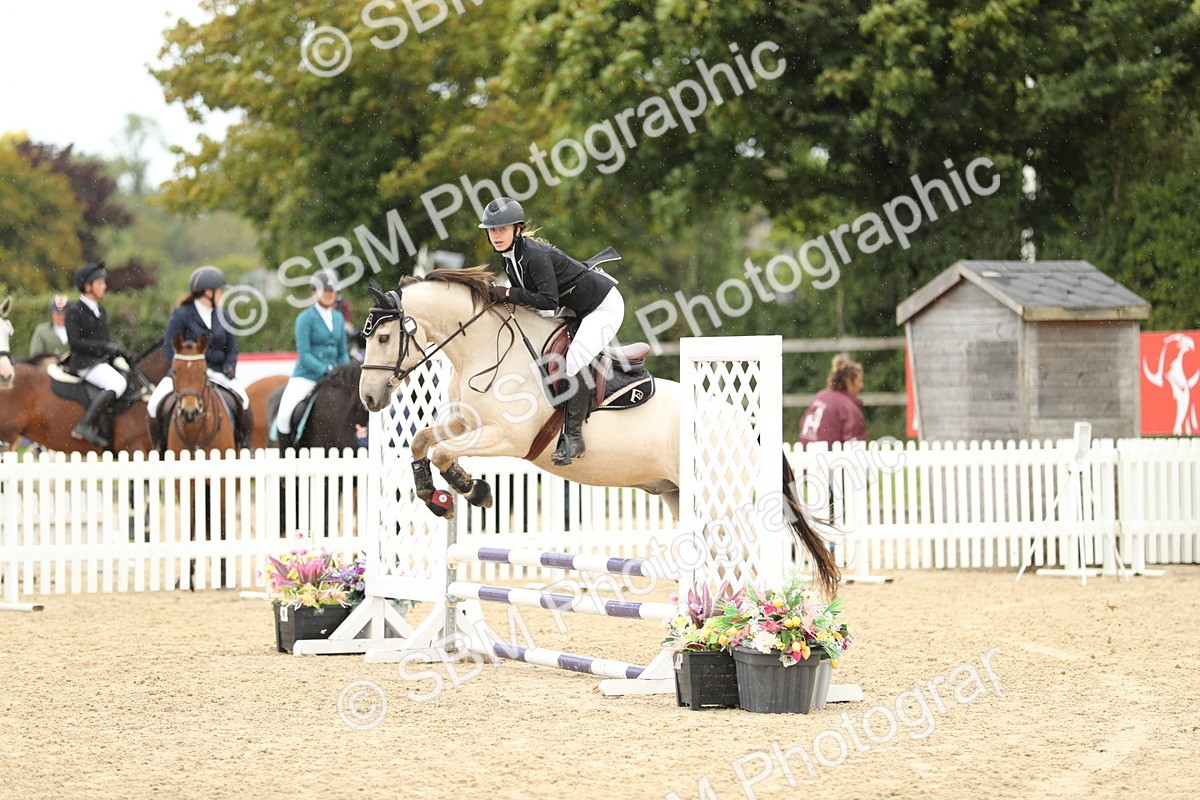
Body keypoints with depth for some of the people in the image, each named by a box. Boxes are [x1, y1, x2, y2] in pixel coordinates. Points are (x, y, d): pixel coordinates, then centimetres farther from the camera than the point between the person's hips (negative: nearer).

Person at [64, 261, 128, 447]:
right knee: (118, 383, -30)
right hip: (84, 363, -9)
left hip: (101, 361, 9)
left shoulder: (100, 311, 18)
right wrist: (104, 346, -19)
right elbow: (74, 342, -15)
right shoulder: (75, 311, -7)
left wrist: (118, 352, 5)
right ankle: (86, 425, -34)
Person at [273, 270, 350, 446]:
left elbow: (343, 352, 18)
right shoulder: (306, 318, -4)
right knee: (285, 413, -23)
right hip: (306, 376, -5)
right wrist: (325, 370, -21)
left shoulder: (338, 318, 13)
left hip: (332, 377, 5)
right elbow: (304, 354, -11)